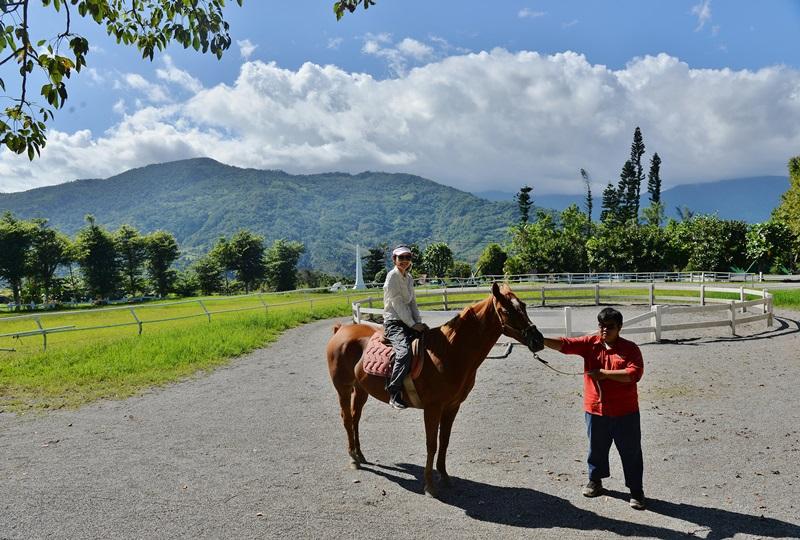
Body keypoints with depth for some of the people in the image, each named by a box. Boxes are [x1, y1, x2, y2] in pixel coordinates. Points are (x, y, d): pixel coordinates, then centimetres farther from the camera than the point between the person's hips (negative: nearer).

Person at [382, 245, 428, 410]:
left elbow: (412, 302, 15)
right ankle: (394, 393, -26)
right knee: (405, 351, -31)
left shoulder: (409, 278, 15)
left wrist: (419, 322, 0)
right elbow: (397, 304, -13)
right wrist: (413, 325, -14)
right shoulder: (392, 276, -9)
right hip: (394, 322, -8)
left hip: (409, 321, 8)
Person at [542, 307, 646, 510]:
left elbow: (635, 373, -20)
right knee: (596, 448, 19)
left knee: (631, 452, 7)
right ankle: (595, 481, 38)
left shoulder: (630, 348, -7)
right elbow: (565, 344, -13)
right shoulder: (590, 343, -1)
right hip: (595, 409, 3)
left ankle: (636, 491, 21)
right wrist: (540, 339, -28)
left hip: (624, 412, -3)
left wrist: (605, 373, -23)